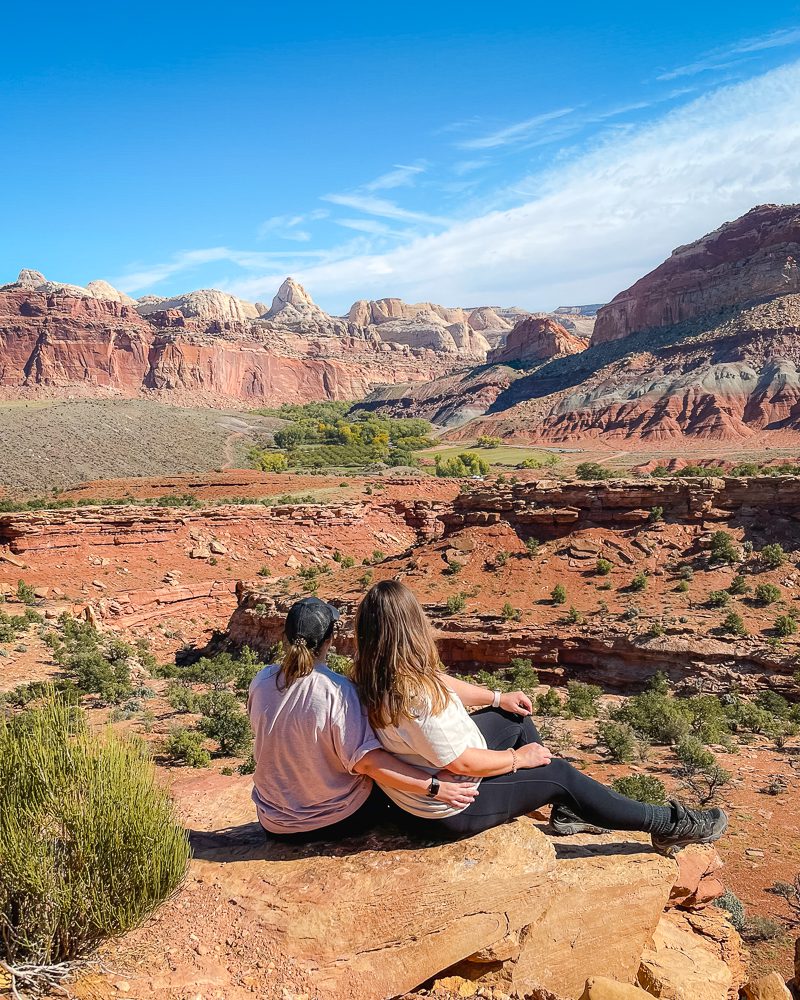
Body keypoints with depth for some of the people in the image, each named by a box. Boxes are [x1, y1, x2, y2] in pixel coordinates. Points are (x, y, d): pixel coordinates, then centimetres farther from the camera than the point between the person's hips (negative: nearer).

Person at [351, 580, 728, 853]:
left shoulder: (375, 677, -9)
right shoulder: (418, 697, -37)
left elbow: (442, 683, 7)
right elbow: (463, 763, -29)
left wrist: (497, 699, 14)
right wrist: (516, 758, -12)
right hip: (448, 811, -9)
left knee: (514, 718, 18)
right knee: (560, 774, -1)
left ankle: (566, 811, 34)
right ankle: (666, 825, 16)